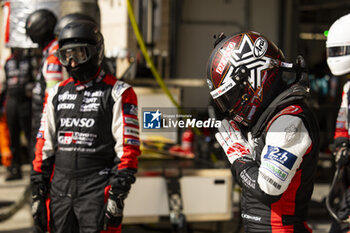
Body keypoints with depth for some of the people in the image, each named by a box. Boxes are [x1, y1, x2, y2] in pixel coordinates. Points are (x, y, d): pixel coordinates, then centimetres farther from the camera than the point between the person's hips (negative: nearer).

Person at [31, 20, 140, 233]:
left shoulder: (118, 93, -4)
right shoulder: (57, 94, 14)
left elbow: (128, 149, -8)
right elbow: (44, 146, 15)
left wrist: (117, 196, -14)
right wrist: (38, 193, 10)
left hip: (97, 190, -5)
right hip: (60, 189, 5)